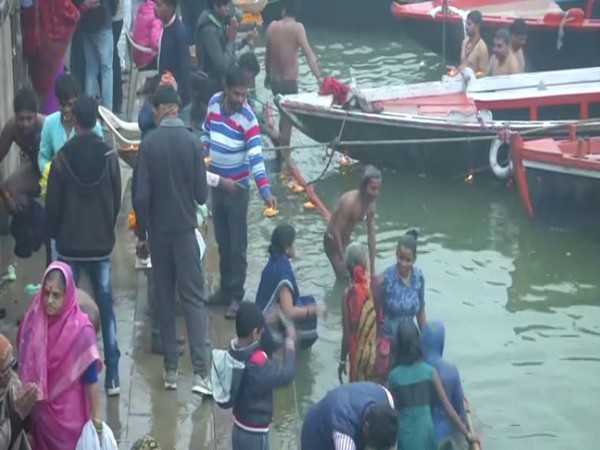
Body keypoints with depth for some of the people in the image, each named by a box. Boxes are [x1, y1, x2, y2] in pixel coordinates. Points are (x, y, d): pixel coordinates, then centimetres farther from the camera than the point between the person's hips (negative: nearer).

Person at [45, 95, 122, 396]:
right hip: (101, 245, 2)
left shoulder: (62, 159, -12)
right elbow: (117, 201, 3)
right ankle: (112, 377, 7)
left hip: (70, 246, -2)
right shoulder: (109, 156, -7)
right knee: (106, 309, 7)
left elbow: (52, 206, -6)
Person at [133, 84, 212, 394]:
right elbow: (202, 194, -5)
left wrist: (141, 233, 3)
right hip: (185, 228, 0)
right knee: (193, 298, 0)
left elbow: (141, 195, -9)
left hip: (158, 229, 1)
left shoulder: (149, 144, -8)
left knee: (164, 298, 11)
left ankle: (170, 369, 14)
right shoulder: (192, 142, -8)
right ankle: (200, 372, -10)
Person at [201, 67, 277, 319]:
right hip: (216, 185, 5)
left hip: (237, 188, -5)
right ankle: (225, 289, 28)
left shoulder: (248, 119, -20)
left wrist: (266, 192, -35)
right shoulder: (214, 103, -4)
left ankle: (236, 296, 7)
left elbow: (256, 158, -26)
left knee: (237, 246, -1)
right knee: (222, 242, 16)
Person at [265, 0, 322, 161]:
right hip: (288, 81, -6)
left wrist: (268, 75, 25)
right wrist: (319, 78, -29)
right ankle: (285, 157, 9)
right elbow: (308, 54, -24)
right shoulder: (297, 28, -14)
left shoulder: (272, 26, 1)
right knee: (288, 118, 4)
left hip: (274, 80, 6)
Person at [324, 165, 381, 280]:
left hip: (346, 240, 8)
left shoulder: (371, 203, -8)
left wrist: (372, 268, -2)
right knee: (344, 278, -12)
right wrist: (342, 260, -24)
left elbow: (371, 236, -3)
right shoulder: (350, 201, -33)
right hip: (332, 241, -8)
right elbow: (336, 231, -29)